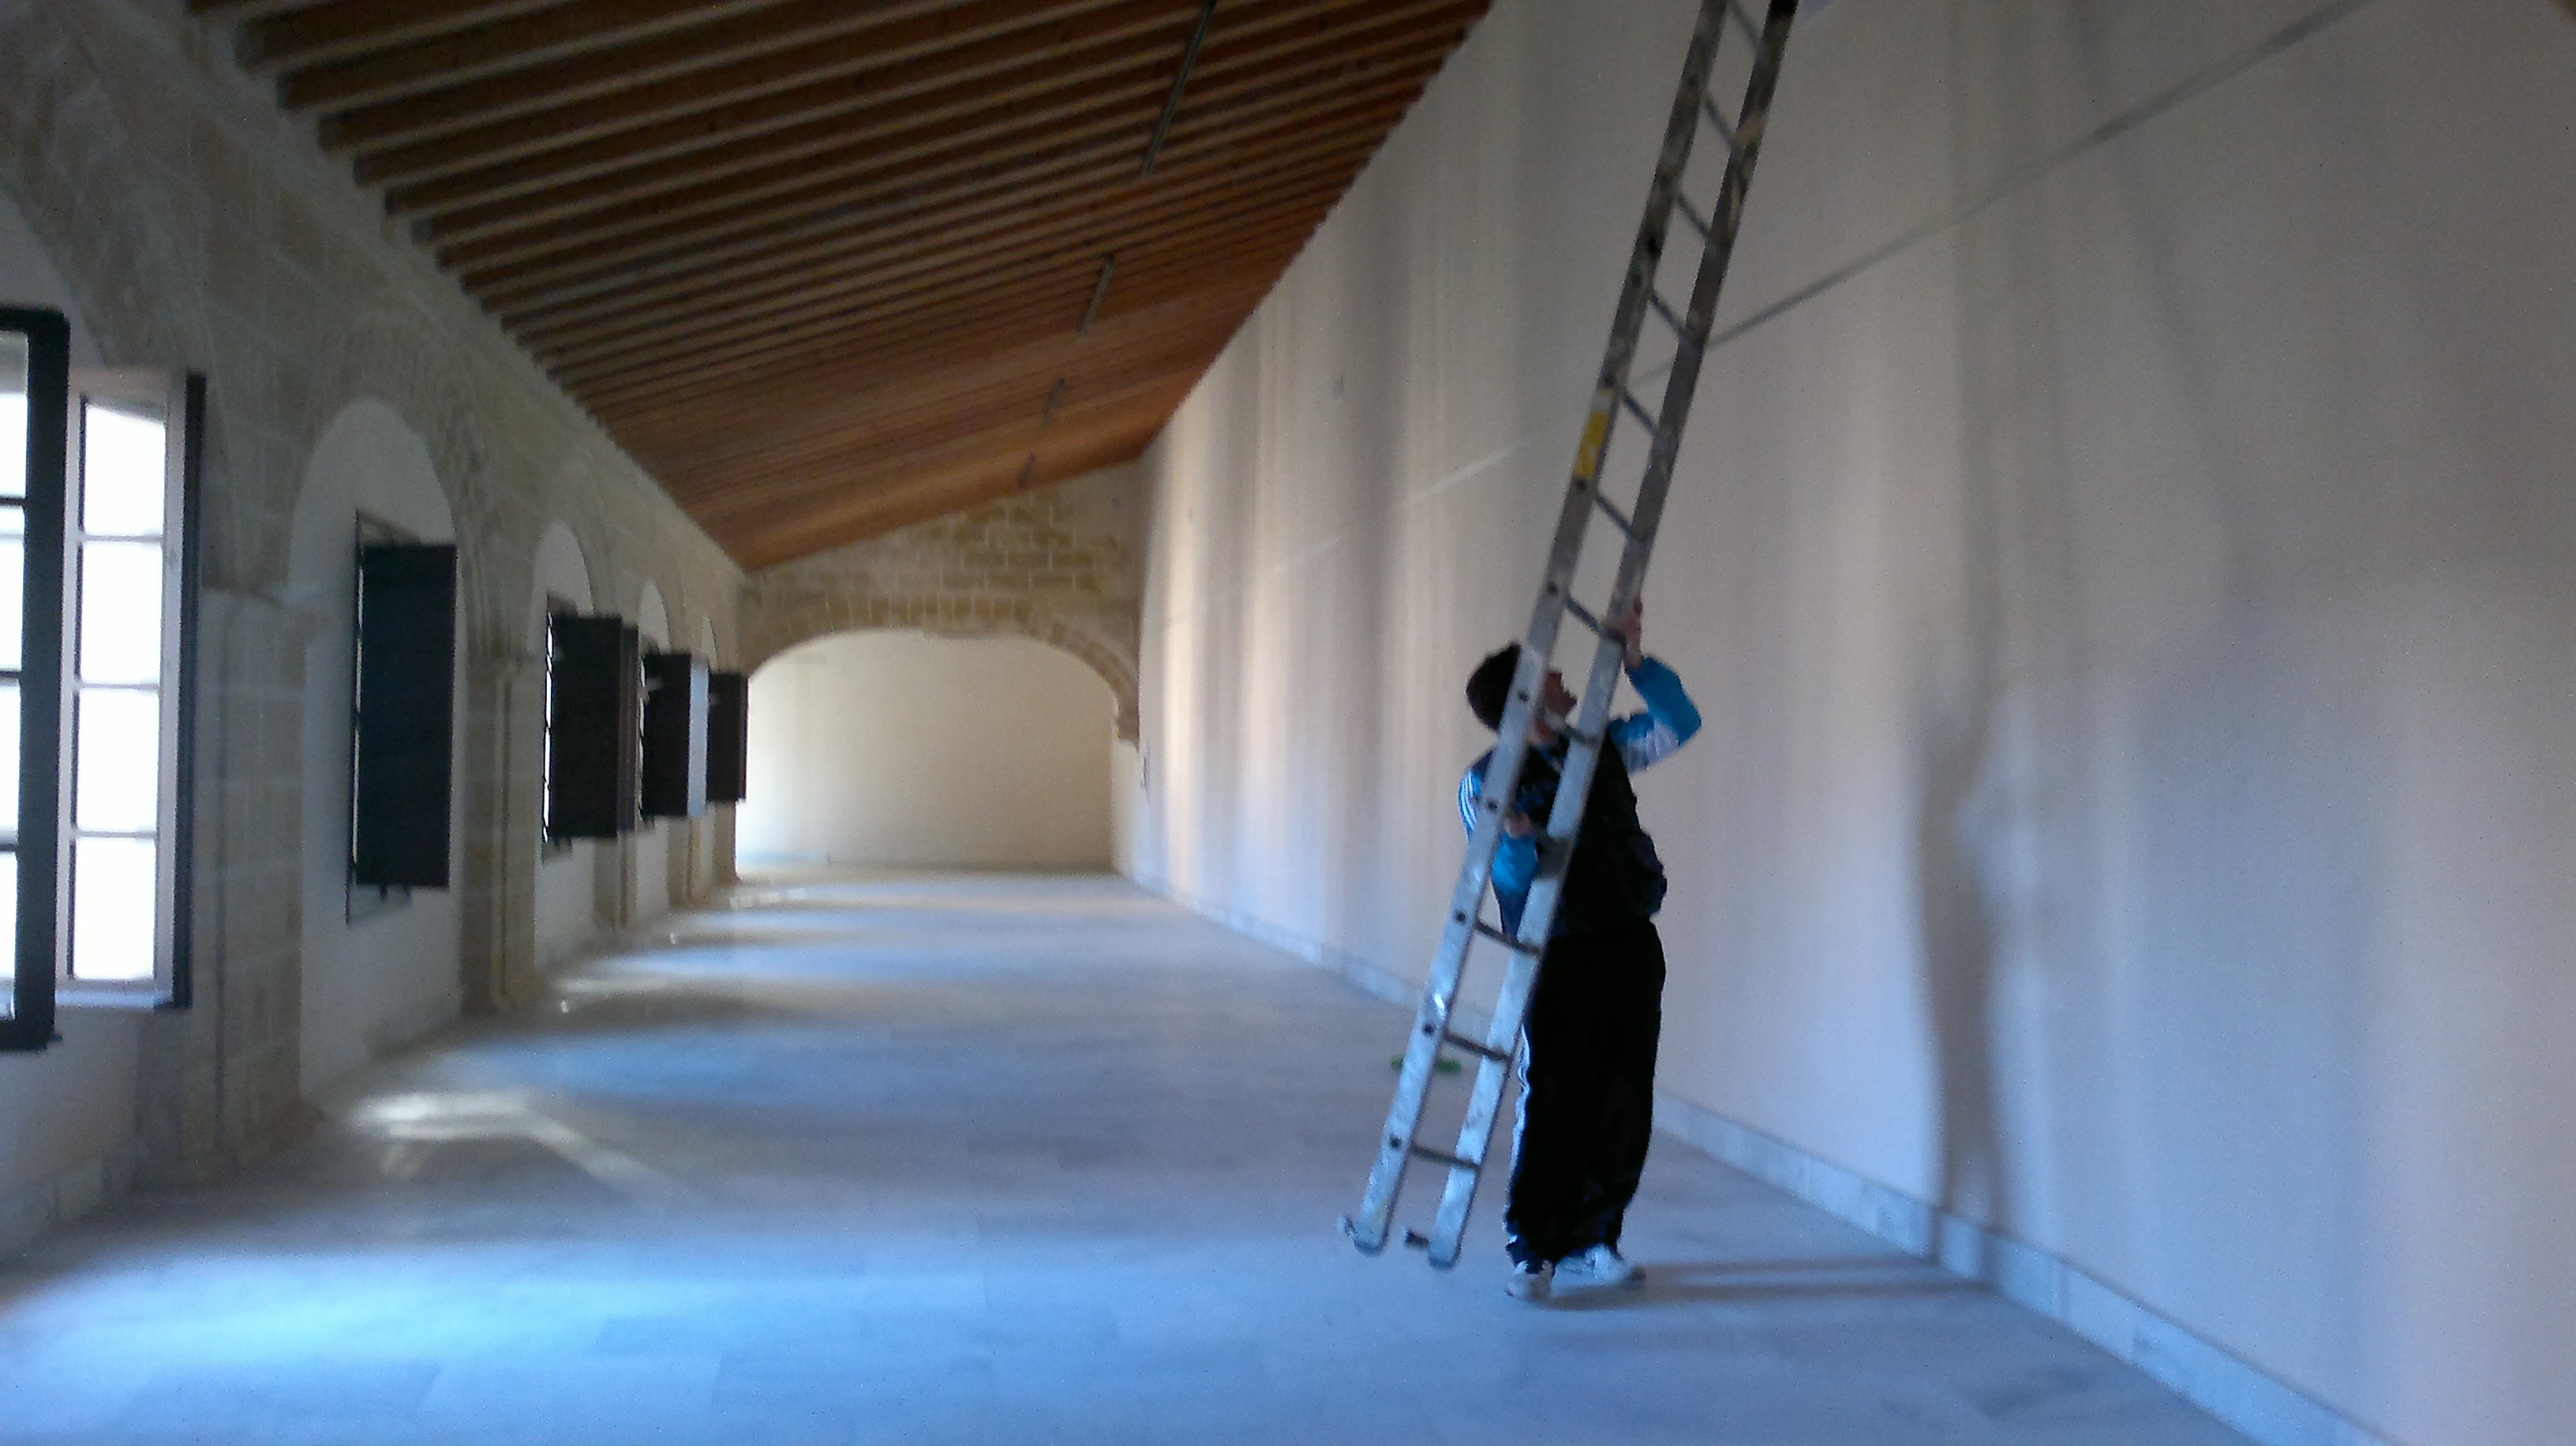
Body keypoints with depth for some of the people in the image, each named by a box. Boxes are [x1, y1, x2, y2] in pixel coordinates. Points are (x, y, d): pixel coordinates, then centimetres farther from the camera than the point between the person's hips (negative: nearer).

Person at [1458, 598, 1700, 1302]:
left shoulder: (1601, 747, 12)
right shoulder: (1487, 782, -5)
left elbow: (1680, 722, 13)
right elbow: (1515, 880, -12)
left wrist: (1634, 656, 3)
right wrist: (1516, 839, -34)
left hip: (1631, 946, 6)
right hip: (1560, 954, -5)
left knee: (1623, 1104, 6)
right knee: (1554, 1103, -9)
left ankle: (1590, 1241, 17)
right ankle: (1531, 1249, 3)